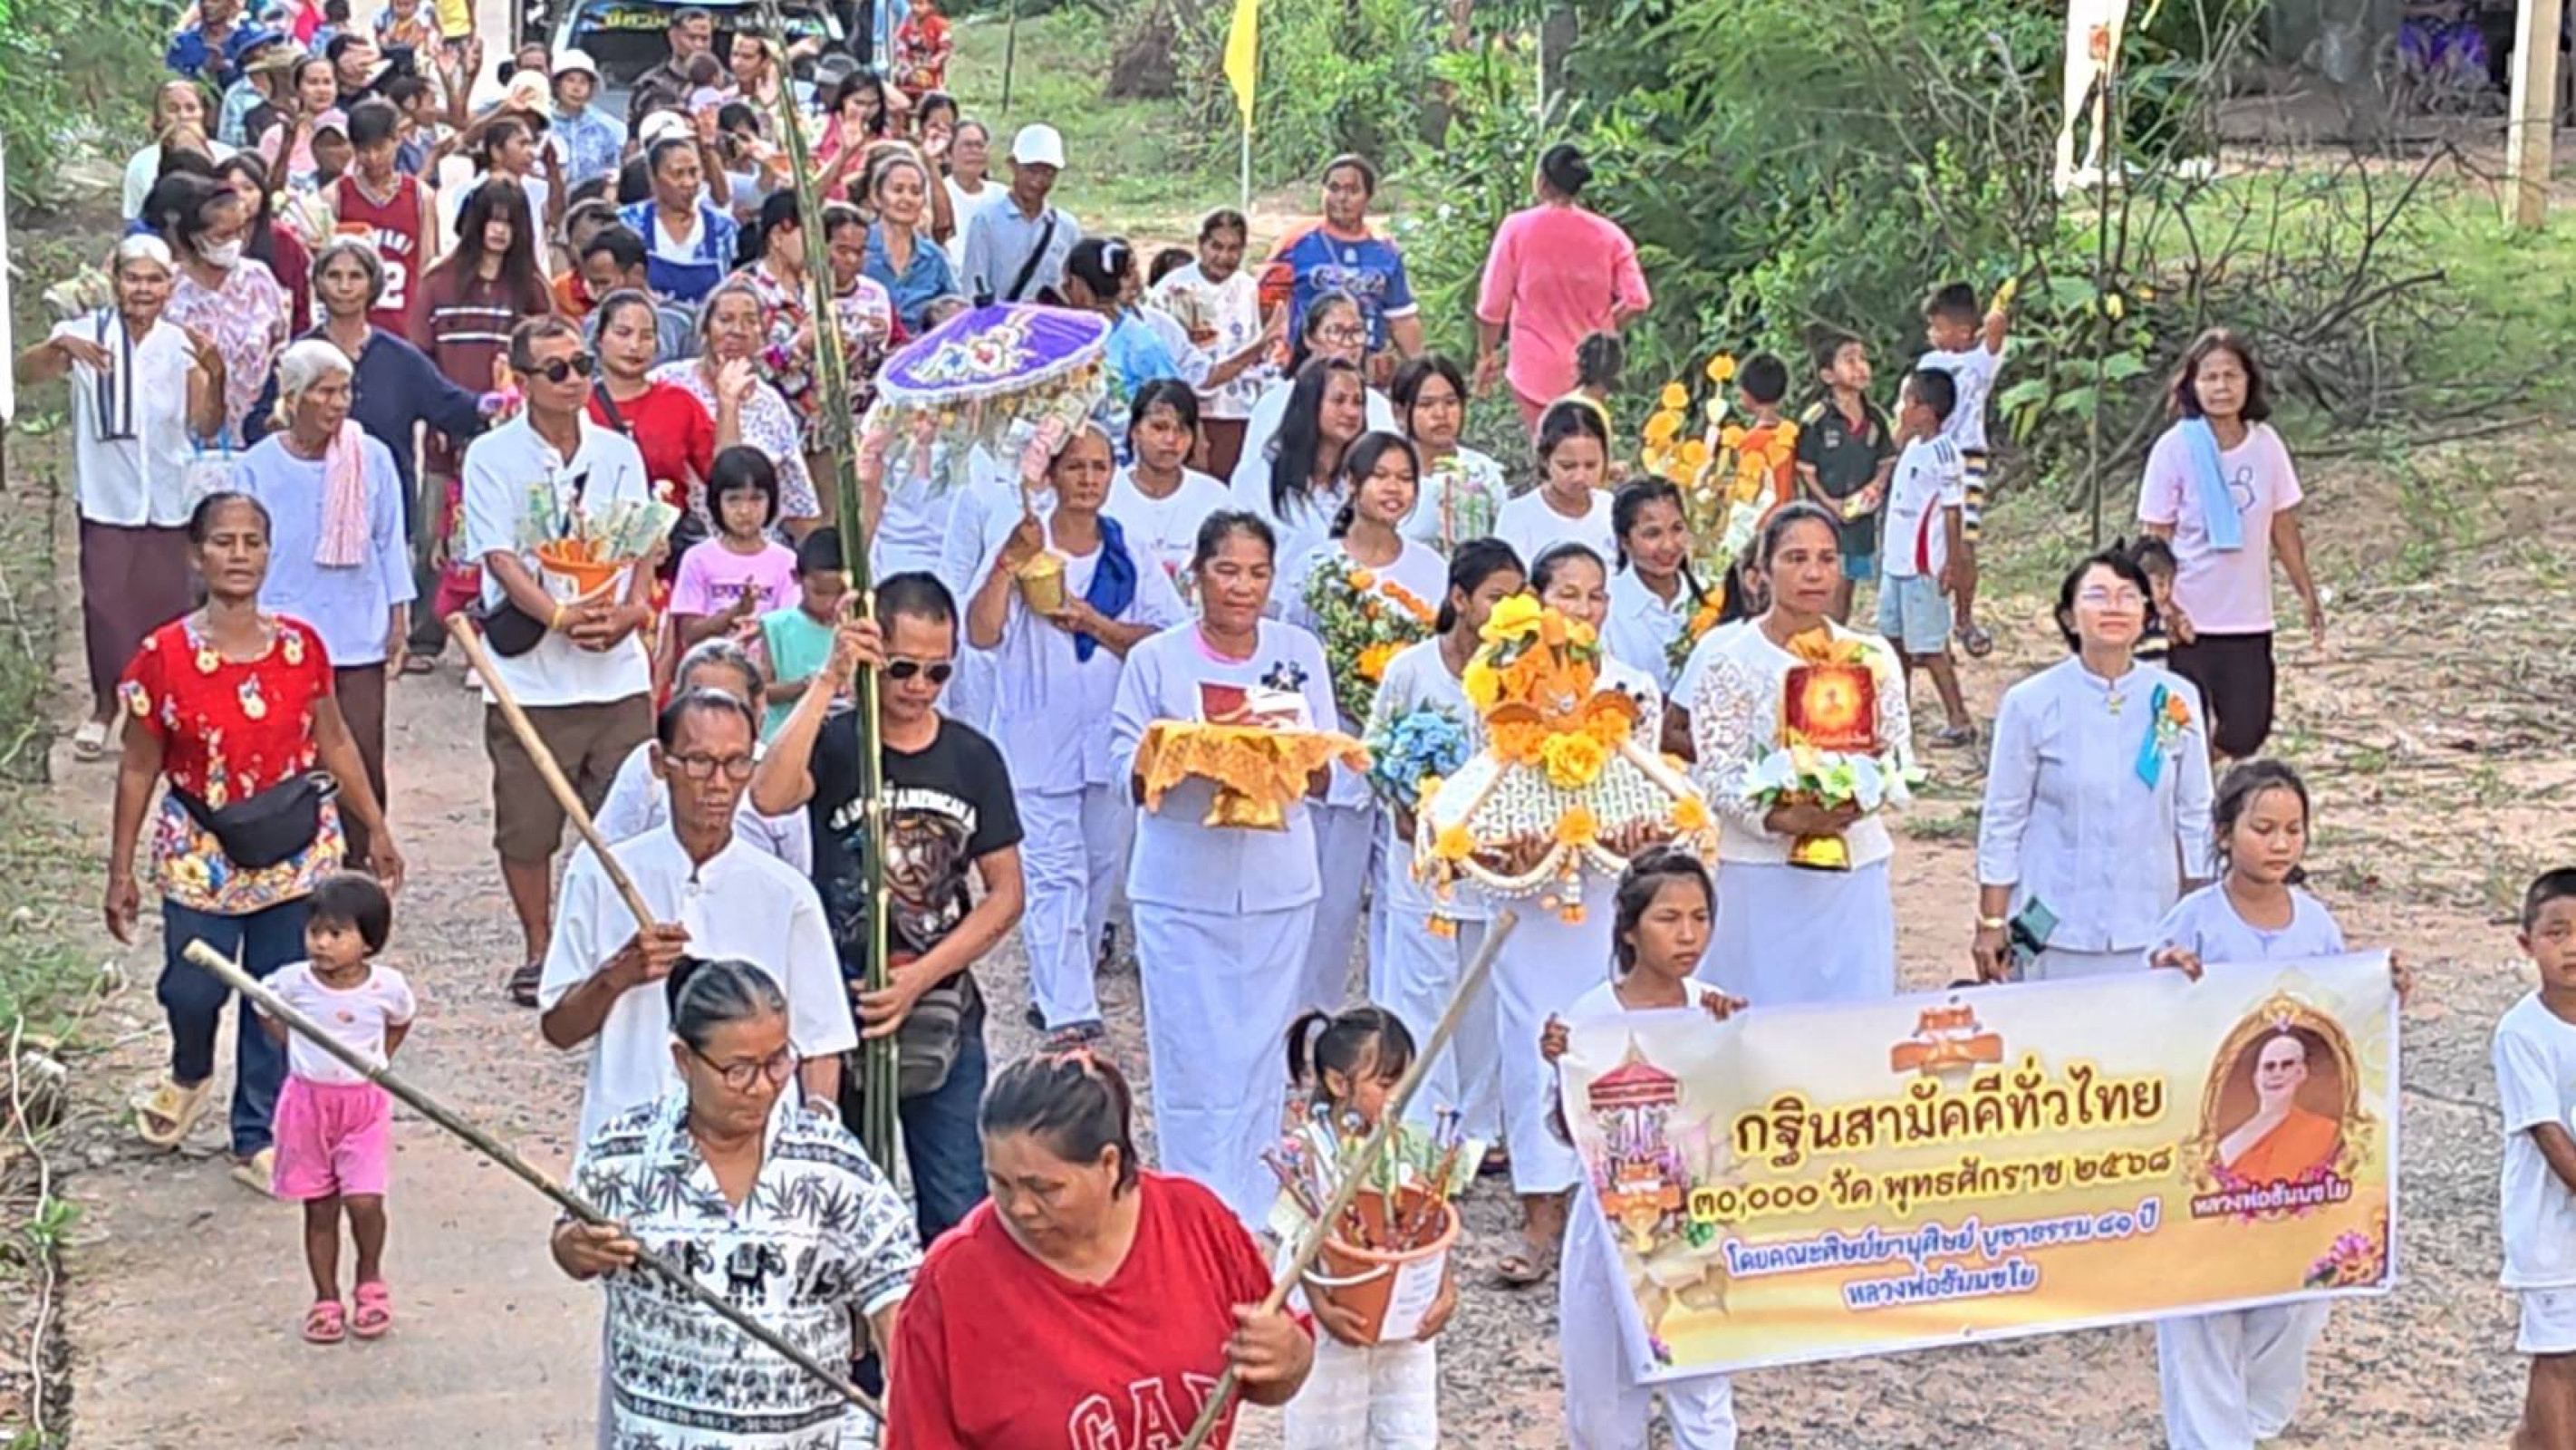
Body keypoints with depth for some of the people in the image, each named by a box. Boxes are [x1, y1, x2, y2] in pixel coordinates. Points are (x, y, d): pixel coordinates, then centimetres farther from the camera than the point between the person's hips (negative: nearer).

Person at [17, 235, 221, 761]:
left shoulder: (181, 344, 0)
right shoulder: (87, 333, -5)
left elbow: (206, 424, -3)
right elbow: (26, 372, -18)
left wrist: (215, 376, -21)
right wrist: (62, 346, -38)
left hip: (167, 500, 2)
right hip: (106, 498, -2)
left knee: (166, 607, 9)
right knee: (105, 604, -2)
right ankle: (105, 706, 13)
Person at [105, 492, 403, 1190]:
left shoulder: (302, 647, -4)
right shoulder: (163, 656, -10)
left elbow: (335, 744, 8)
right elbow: (139, 770, -3)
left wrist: (377, 830, 11)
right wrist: (121, 872, -1)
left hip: (296, 853, 2)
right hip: (200, 857, -1)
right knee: (193, 990, 4)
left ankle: (257, 1139, 23)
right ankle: (190, 1075, 40)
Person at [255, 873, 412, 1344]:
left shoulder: (386, 986, -12)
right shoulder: (292, 982, -12)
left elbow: (402, 1020, 12)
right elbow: (266, 1013, 10)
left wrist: (376, 1061, 6)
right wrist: (298, 1052, 4)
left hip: (365, 1103, -1)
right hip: (307, 1103, 1)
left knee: (365, 1202, -10)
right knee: (319, 1209, 8)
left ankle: (370, 1278, 18)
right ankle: (326, 1298, 21)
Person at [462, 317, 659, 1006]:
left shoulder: (617, 453, 10)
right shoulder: (493, 456, -1)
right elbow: (499, 558, -9)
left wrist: (633, 609, -11)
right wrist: (562, 618, -22)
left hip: (617, 668, 3)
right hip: (530, 672, -3)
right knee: (527, 825, 4)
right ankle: (539, 951, 20)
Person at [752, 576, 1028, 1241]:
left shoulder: (972, 758, 4)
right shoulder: (833, 743, -5)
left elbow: (1005, 892, 3)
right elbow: (768, 796, -28)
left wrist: (919, 977, -10)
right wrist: (830, 679, -29)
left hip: (943, 1018, 2)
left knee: (958, 1217, 2)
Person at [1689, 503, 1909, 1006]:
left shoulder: (1871, 657, 9)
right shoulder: (1731, 663, -3)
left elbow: (1904, 761, 7)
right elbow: (1718, 777, -8)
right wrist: (1786, 819, -23)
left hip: (1857, 873, 3)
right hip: (1764, 875, -3)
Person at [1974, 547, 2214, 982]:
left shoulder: (2176, 700, 0)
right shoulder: (2030, 704, -6)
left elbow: (2194, 817, 7)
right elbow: (2002, 821, -1)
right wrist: (1991, 924, -2)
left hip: (2150, 928, 2)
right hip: (2055, 932, -2)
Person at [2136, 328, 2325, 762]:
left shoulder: (2265, 444, 1)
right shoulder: (2175, 449, -10)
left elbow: (2283, 530, 10)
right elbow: (2155, 539, -8)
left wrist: (2308, 594, 11)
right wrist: (2164, 604, -18)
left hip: (2250, 617, 4)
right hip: (2193, 619, -3)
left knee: (2245, 735, 4)